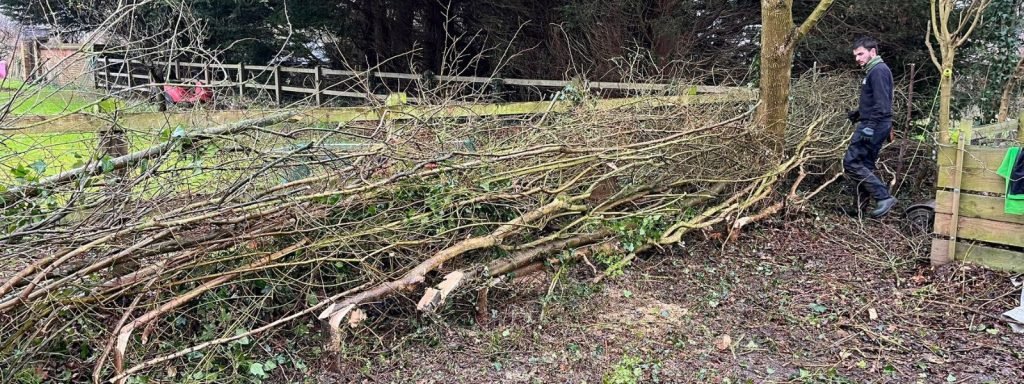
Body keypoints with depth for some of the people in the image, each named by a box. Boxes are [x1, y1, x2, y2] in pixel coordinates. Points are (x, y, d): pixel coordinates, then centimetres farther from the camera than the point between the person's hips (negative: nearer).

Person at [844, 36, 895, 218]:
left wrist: (869, 126, -27)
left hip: (873, 126, -11)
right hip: (873, 125, 11)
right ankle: (861, 207, 15)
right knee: (864, 165, 11)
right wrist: (858, 113, 15)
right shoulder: (873, 71, 20)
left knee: (851, 162, -13)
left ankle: (884, 197, -13)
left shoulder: (878, 70, -12)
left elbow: (881, 104, -22)